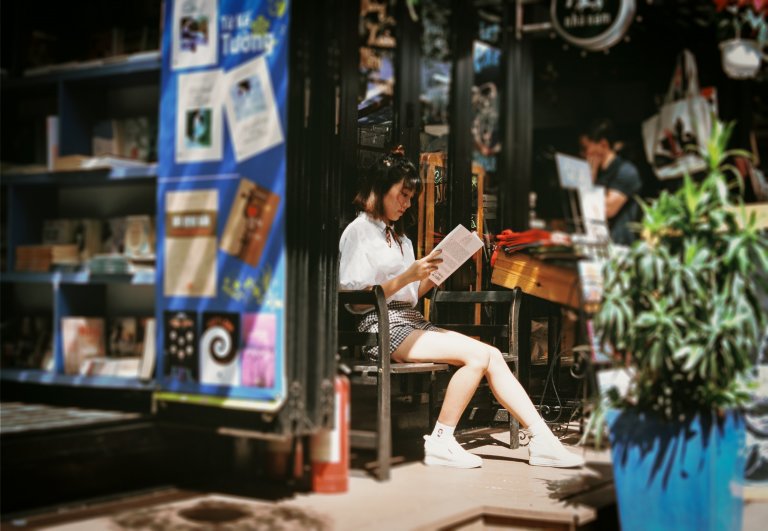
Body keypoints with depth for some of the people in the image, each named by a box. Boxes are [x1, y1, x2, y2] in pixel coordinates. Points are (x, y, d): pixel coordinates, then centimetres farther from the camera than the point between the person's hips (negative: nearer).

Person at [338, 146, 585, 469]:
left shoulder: (396, 234, 25)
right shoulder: (358, 232, -1)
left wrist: (434, 272, 2)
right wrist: (407, 275, -19)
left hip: (412, 321, 8)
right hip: (384, 328, -8)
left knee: (491, 356, -10)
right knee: (478, 354, -23)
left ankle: (542, 441, -14)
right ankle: (440, 442, -17)